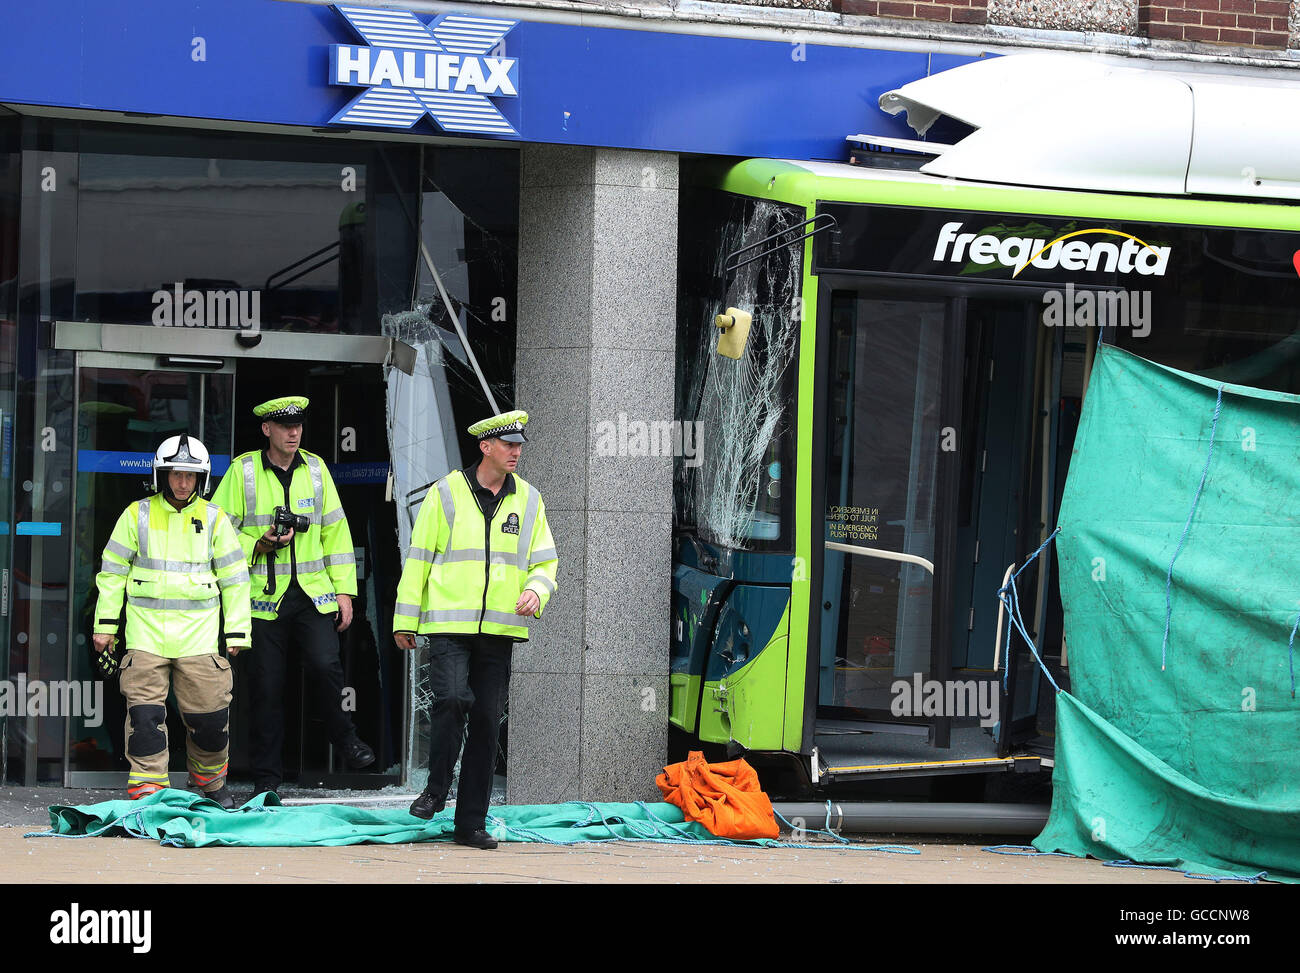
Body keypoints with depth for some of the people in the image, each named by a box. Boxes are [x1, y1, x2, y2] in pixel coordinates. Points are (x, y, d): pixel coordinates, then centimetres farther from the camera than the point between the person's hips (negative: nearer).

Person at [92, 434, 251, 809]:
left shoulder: (214, 519, 7)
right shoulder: (138, 515, 5)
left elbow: (235, 579, 11)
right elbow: (112, 572, 10)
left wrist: (237, 633, 6)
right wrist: (104, 626, 6)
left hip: (198, 634, 1)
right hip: (146, 632, 0)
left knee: (209, 714, 0)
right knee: (145, 711, -9)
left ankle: (210, 781, 21)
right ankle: (146, 788, -5)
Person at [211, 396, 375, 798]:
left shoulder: (315, 469, 9)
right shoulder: (243, 470, 1)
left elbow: (335, 531, 11)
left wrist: (344, 590, 7)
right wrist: (259, 545, -15)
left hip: (314, 593, 1)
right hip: (264, 595, -1)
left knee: (325, 665, -18)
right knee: (266, 688, 0)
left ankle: (346, 739, 5)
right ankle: (267, 777, 10)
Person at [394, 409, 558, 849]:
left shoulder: (528, 500, 10)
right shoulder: (446, 493, 0)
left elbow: (544, 560, 14)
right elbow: (418, 557, 4)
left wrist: (536, 588, -9)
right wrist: (405, 620, 3)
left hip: (499, 629, 3)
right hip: (449, 623, -3)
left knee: (487, 722, 3)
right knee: (452, 698, -22)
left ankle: (471, 822, 9)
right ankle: (436, 788, 1)